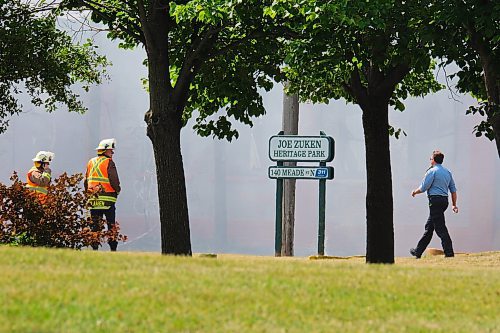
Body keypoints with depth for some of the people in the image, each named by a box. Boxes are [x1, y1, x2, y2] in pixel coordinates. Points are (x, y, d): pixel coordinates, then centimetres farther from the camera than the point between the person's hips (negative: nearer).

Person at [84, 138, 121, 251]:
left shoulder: (90, 163, 11)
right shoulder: (109, 163, -7)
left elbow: (85, 181, 14)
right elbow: (114, 180, -12)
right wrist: (117, 190, 6)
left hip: (93, 200, 5)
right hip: (107, 199, -5)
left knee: (95, 225, 7)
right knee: (111, 225, 1)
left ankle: (94, 248, 3)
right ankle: (113, 248, -1)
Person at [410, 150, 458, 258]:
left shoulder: (432, 171, -8)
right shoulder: (447, 172, 17)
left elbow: (423, 188, -9)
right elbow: (453, 190, 17)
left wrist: (415, 192, 11)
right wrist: (454, 204, 19)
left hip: (435, 200, -9)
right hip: (444, 200, 9)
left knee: (440, 227, -9)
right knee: (429, 227, 15)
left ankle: (449, 252, -14)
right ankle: (418, 251, 21)